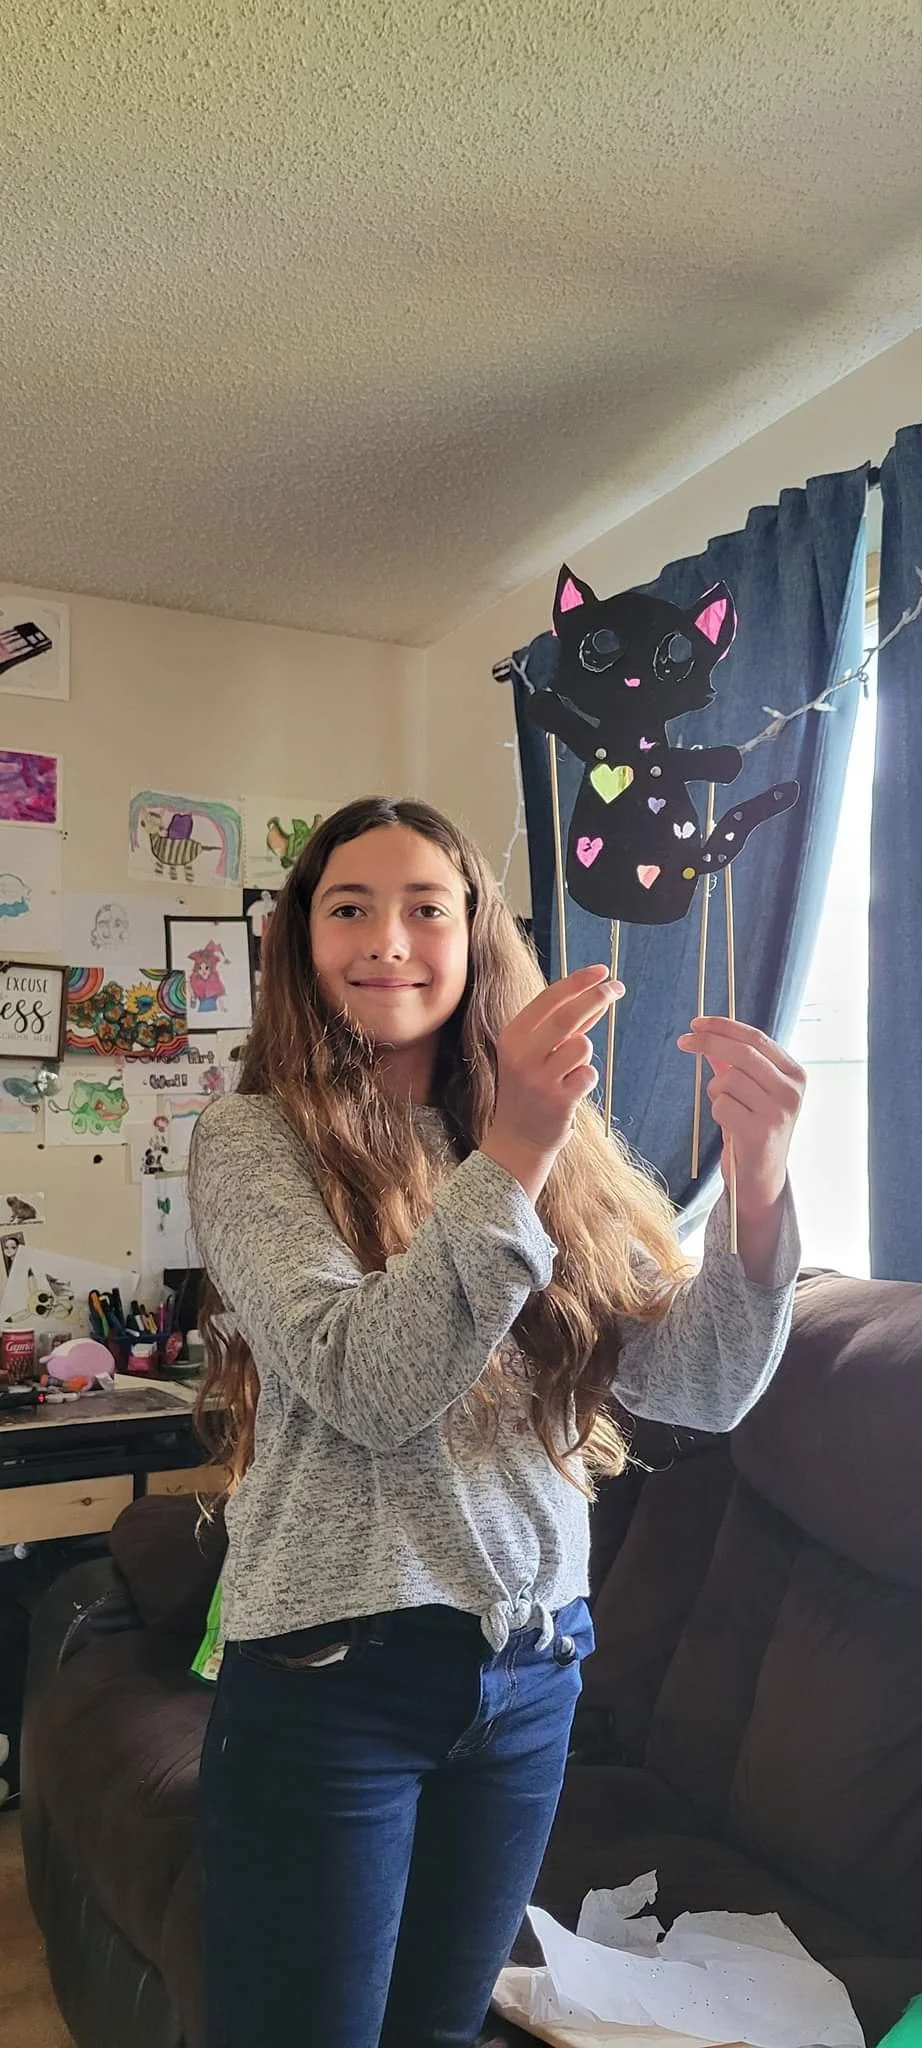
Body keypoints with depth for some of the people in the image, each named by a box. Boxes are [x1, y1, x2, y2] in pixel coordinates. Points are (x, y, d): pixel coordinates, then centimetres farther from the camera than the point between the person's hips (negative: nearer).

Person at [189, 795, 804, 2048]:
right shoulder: (253, 1141, -9)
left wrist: (757, 1185, -22)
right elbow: (364, 1388, -21)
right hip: (331, 1674, -4)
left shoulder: (551, 1142, 3)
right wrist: (509, 1161, -31)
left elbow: (700, 1389, -5)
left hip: (531, 1671, 4)